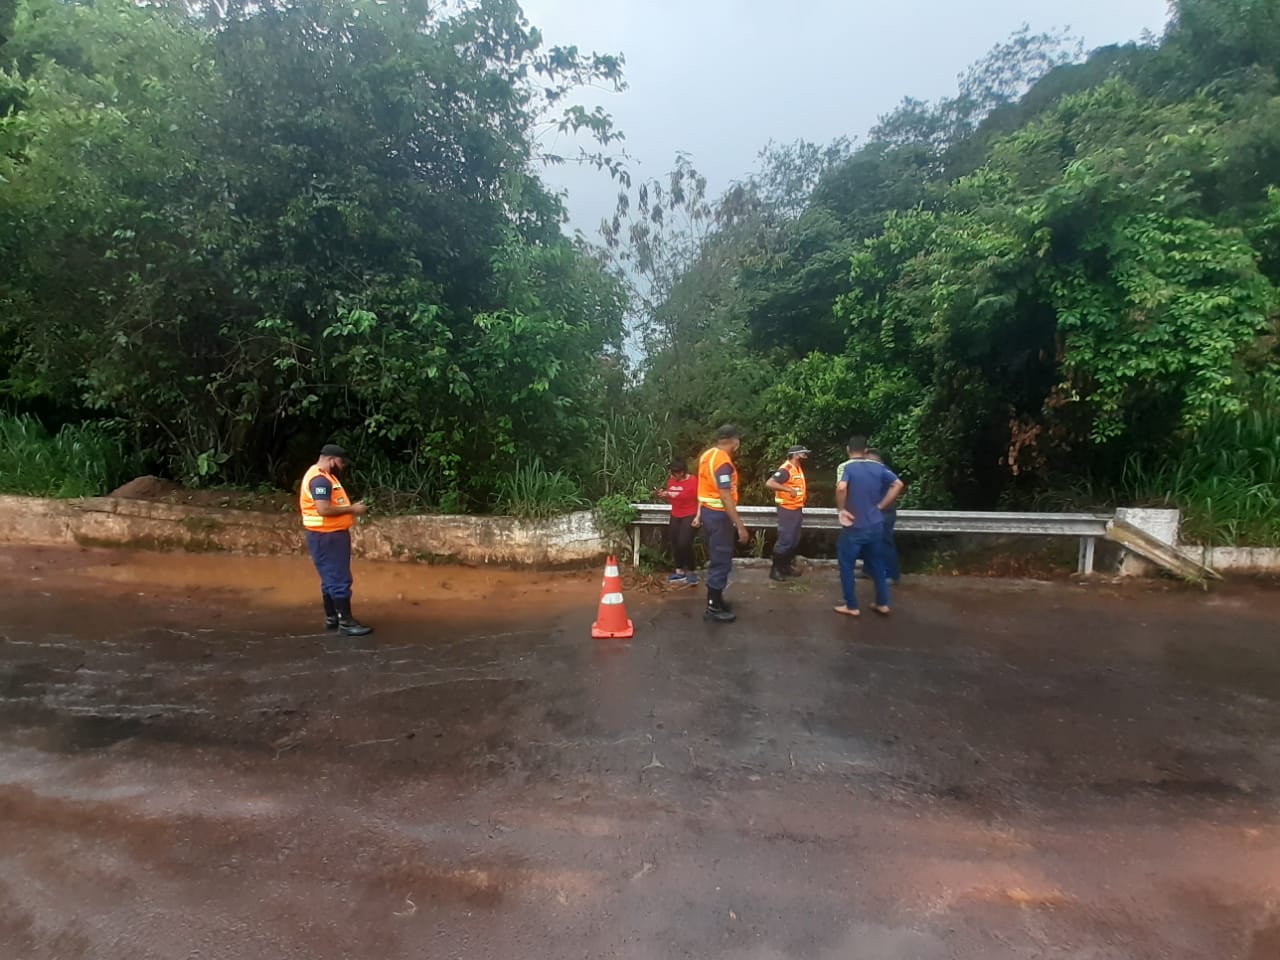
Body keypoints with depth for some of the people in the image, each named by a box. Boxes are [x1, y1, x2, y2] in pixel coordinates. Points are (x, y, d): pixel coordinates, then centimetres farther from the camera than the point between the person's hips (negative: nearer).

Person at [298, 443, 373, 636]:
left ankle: (332, 618, 23)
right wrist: (352, 509, -18)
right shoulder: (319, 479, -18)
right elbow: (324, 509, -27)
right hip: (326, 537, -11)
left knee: (332, 578, 15)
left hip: (333, 535, 11)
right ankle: (346, 622, -5)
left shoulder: (326, 477, 16)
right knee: (339, 579, -8)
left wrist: (351, 508, 7)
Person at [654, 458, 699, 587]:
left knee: (684, 544, -16)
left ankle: (691, 573, -2)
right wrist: (663, 495, -5)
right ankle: (679, 572, 22)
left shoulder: (693, 482, -16)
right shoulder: (671, 480, 2)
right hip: (675, 516, 6)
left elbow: (700, 501, -14)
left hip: (689, 516, -6)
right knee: (675, 544, 7)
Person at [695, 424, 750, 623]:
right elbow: (726, 498, -26)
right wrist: (740, 526, -24)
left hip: (708, 511, 10)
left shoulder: (707, 455, 8)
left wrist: (699, 514, 21)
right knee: (722, 561, -1)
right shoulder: (723, 462, -22)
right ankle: (713, 608, 6)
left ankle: (716, 599, 31)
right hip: (718, 514, -10)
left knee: (717, 558, 20)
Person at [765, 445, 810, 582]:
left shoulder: (798, 468, 11)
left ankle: (786, 566, 26)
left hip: (797, 509, 9)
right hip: (787, 510, -9)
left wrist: (803, 494, 10)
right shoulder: (786, 469, -18)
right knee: (785, 540, -6)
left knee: (795, 541, 14)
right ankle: (775, 570, 4)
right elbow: (769, 483, -31)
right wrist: (789, 490, -33)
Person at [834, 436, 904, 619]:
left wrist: (841, 509, -15)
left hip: (854, 527, -5)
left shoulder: (847, 467, -12)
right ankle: (883, 603, 27)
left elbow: (841, 488, -31)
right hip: (876, 526, 5)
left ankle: (851, 606, 16)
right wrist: (881, 506, 2)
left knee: (847, 566, 10)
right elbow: (898, 484, 0)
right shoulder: (878, 467, 3)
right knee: (876, 564, 20)